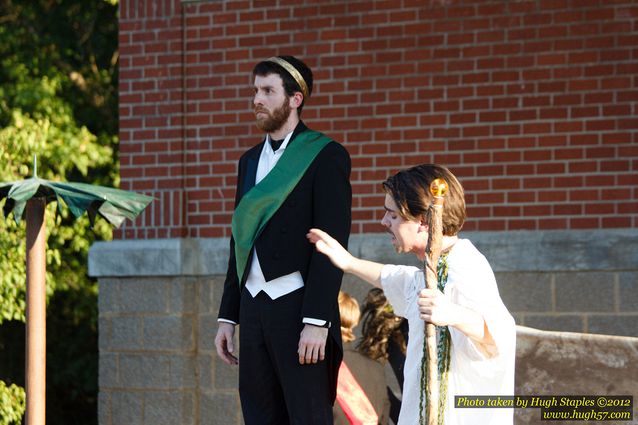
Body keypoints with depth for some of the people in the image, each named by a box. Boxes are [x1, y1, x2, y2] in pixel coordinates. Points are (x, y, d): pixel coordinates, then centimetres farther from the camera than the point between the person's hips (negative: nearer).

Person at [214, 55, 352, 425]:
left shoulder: (326, 156, -5)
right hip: (254, 308, 7)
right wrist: (228, 316, 16)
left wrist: (317, 322, -18)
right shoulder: (251, 160, 17)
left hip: (298, 307, -7)